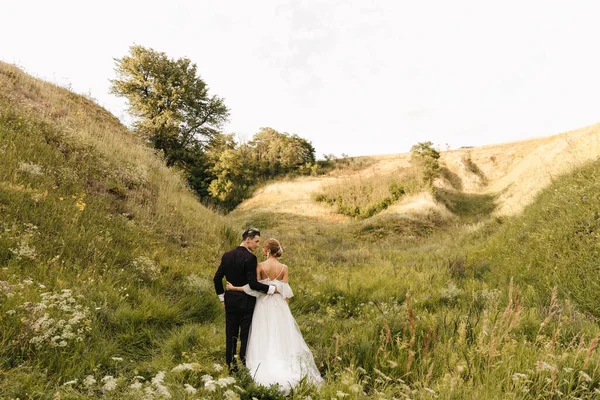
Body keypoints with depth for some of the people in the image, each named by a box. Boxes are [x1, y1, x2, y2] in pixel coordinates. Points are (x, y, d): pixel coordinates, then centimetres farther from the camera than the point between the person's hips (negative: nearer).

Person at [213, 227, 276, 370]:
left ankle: (230, 365, 25)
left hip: (230, 301, 6)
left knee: (231, 335, 15)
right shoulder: (250, 257, -18)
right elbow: (252, 283, -23)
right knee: (246, 336, 5)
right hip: (246, 302, -6)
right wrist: (272, 288, -14)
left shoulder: (227, 255, 3)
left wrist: (222, 297, 16)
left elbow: (217, 278, 6)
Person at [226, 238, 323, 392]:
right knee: (282, 338, 8)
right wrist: (284, 306, 7)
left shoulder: (260, 266, -9)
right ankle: (286, 372, 9)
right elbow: (286, 292, -4)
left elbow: (253, 287, -13)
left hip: (263, 305, -1)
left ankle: (266, 373, 9)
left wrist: (233, 288, -2)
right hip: (279, 305, 2)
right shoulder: (284, 268, -3)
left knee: (265, 339, 7)